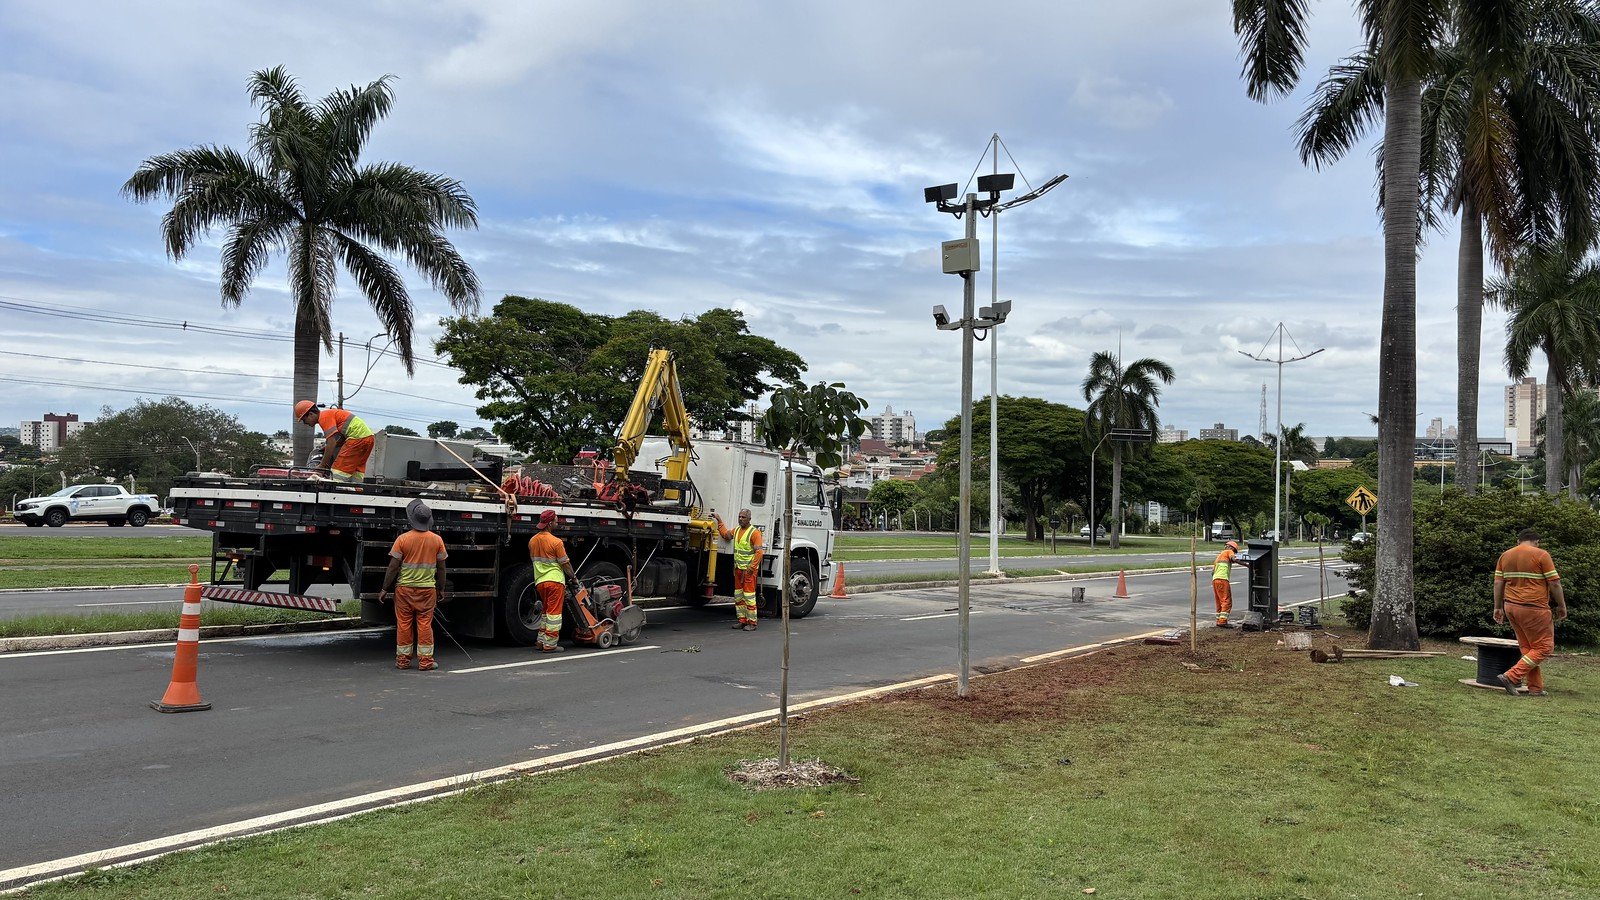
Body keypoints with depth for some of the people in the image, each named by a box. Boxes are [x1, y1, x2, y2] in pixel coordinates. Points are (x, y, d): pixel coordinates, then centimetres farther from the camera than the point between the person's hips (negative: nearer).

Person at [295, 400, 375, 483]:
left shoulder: (324, 417, -7)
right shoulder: (328, 414, 22)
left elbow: (332, 442, -16)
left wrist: (323, 465, -12)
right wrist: (327, 447, 17)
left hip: (357, 437, -10)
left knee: (339, 469, -9)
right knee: (356, 470, 11)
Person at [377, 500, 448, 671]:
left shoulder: (403, 539, -8)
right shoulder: (437, 540, -1)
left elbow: (393, 567, -6)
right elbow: (441, 567, 6)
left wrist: (384, 589, 2)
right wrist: (441, 589, 17)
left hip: (405, 588, -1)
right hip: (427, 588, 1)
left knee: (404, 624, 7)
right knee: (425, 624, 5)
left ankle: (403, 660, 14)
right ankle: (425, 660, 6)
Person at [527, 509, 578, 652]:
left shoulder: (532, 541, 7)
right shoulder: (556, 542, -14)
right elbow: (565, 563, -8)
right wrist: (573, 577, 7)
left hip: (539, 581, 7)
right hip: (555, 580, -7)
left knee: (546, 612, 20)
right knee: (554, 613, -1)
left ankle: (541, 641, 21)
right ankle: (550, 645, 0)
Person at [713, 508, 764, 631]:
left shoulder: (754, 532, -12)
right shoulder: (737, 530, 13)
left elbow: (759, 552, -17)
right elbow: (726, 535, 33)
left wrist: (751, 568, -20)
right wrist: (719, 520, 29)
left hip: (749, 569, -8)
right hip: (738, 568, 8)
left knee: (749, 595, -8)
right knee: (738, 595, 10)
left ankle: (752, 623, -4)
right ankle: (742, 620, 16)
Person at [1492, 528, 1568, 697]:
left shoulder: (1505, 555, 11)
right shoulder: (1541, 554, -6)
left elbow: (1498, 583, 9)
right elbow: (1554, 583, -7)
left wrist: (1498, 607, 14)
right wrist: (1562, 606, 4)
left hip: (1511, 607, 7)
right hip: (1534, 609, -7)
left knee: (1526, 648, 14)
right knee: (1544, 648, 2)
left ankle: (1535, 688, 13)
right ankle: (1510, 677, -9)